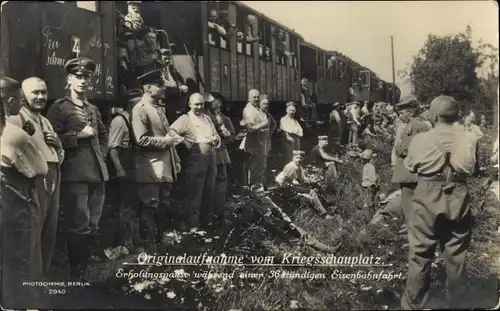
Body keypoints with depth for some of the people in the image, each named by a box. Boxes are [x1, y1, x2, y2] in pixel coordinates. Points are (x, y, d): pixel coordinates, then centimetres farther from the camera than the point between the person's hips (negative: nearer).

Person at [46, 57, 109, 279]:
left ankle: (87, 269, 24)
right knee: (80, 227, -8)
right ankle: (76, 274, 6)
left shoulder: (93, 109, 19)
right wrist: (78, 135, -14)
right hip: (75, 175, -7)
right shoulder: (59, 107, -2)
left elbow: (103, 134, 33)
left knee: (93, 227, 11)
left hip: (96, 173, 7)